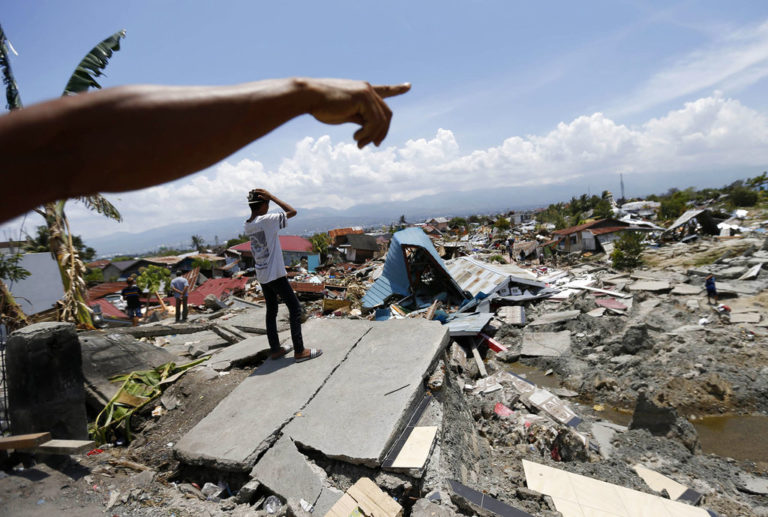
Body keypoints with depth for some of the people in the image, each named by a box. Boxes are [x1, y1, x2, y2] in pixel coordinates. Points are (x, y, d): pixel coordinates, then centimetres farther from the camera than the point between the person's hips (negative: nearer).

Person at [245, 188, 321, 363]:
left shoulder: (247, 226, 5)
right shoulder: (266, 220, -18)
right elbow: (292, 212, -11)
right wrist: (272, 197, -9)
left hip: (261, 275, 8)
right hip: (275, 274, -8)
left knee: (271, 311, 16)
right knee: (295, 307, -1)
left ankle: (275, 349, 22)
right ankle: (299, 351, 0)